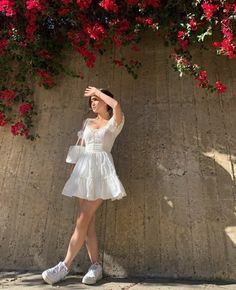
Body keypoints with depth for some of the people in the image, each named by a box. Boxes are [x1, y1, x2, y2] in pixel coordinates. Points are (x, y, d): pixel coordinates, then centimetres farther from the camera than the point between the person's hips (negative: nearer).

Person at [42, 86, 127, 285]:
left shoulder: (114, 123, 4)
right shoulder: (88, 122, 21)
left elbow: (116, 105, -16)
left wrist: (98, 91, -2)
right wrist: (75, 165, 11)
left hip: (102, 168, -6)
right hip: (85, 168, 6)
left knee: (83, 220, -9)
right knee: (89, 220, 1)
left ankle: (65, 266, -3)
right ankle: (96, 265, 8)